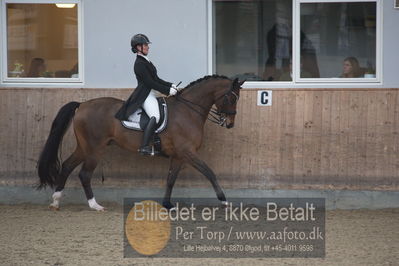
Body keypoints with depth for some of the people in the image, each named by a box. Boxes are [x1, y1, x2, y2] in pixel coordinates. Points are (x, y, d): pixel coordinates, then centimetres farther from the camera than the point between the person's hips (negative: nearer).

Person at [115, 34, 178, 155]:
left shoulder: (145, 62, 19)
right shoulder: (139, 63, -12)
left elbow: (156, 79, 23)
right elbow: (150, 83, -17)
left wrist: (170, 85, 12)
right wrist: (167, 90, -13)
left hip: (151, 94, 11)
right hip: (145, 96, -11)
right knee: (155, 116, -31)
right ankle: (144, 147, -40)